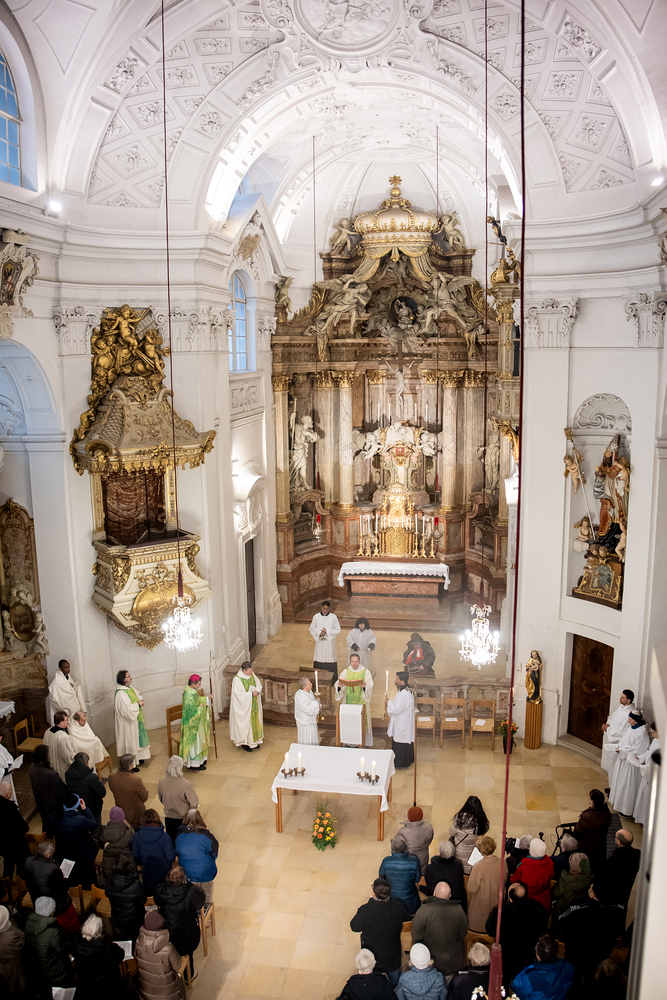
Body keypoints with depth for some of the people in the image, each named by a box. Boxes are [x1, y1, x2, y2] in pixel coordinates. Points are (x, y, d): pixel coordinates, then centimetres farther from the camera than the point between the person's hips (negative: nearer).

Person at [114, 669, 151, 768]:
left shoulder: (130, 688, 0)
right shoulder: (121, 694, -28)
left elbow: (138, 695, 16)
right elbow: (129, 710, -32)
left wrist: (140, 700, -5)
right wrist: (138, 704, -19)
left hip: (136, 720, 10)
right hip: (128, 723, -10)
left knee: (136, 739, 23)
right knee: (130, 741, 4)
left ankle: (136, 758, 41)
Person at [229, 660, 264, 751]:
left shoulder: (252, 675, -4)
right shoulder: (237, 679, -24)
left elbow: (258, 684, 6)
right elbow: (238, 694, -25)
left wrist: (257, 691, -15)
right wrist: (251, 694, -25)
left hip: (253, 705, 7)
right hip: (244, 706, -7)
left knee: (254, 721, 17)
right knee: (245, 722, 5)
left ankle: (253, 741, 34)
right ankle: (244, 743, 24)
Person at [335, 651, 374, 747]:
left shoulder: (366, 672, -1)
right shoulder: (345, 672, 4)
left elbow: (370, 686, -12)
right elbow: (337, 684, -2)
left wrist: (365, 686, -34)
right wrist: (339, 685, -25)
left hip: (361, 702, -2)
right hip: (349, 702, 2)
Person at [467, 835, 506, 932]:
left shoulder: (478, 866, -33)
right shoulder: (501, 862, -19)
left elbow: (472, 888, -22)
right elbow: (505, 879, 1)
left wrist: (468, 899, -2)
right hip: (497, 900, 4)